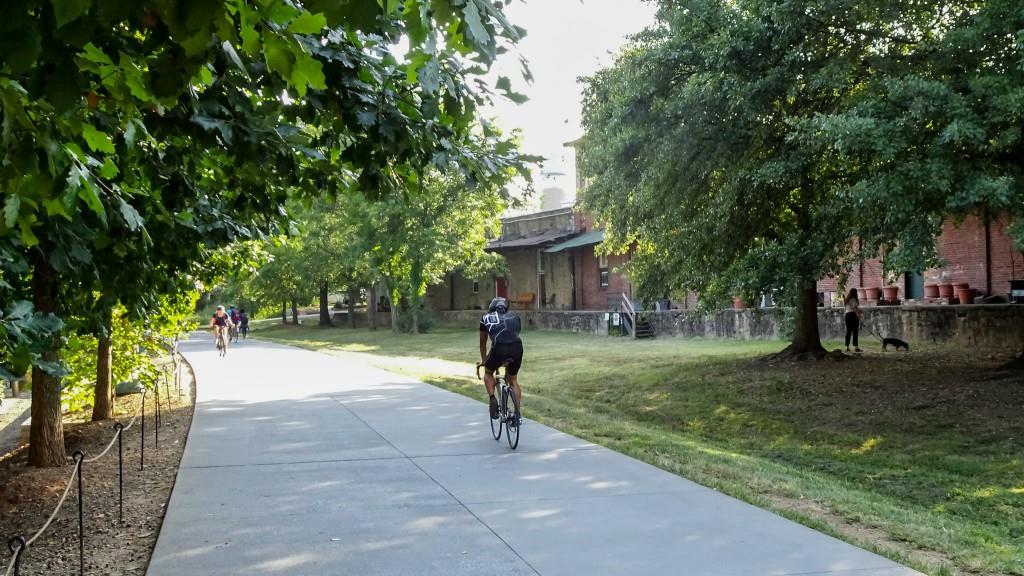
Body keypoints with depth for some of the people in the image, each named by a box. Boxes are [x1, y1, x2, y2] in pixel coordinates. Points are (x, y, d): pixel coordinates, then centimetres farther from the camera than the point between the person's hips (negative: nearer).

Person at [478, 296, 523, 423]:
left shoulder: (486, 318, 24)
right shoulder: (514, 316, 28)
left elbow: (482, 342, 33)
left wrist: (483, 360, 47)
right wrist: (510, 357, 50)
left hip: (499, 348, -2)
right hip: (517, 347, 2)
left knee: (488, 373, 27)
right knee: (513, 380, 23)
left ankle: (493, 400, 7)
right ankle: (517, 413, 15)